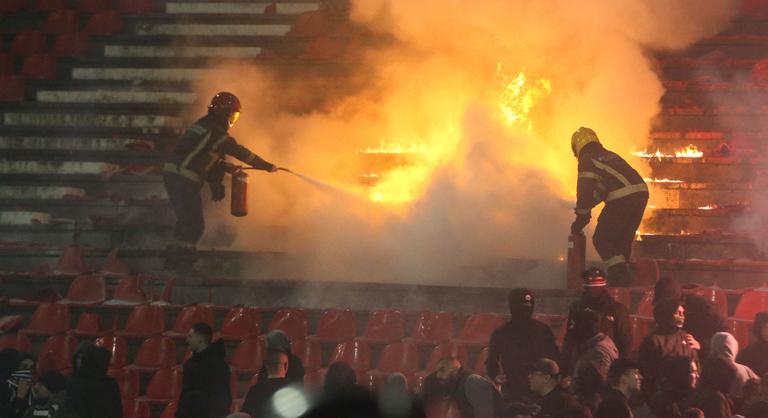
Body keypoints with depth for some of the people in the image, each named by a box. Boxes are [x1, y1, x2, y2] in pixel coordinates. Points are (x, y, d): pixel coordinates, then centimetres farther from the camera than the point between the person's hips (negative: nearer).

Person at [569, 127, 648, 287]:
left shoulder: (587, 160, 2)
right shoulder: (609, 155, 28)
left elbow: (584, 191, -1)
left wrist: (580, 218, 6)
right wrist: (586, 205, 38)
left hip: (622, 199, -8)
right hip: (641, 194, 8)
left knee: (601, 240, 3)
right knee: (623, 239, 21)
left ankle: (619, 275, -9)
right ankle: (623, 279, 21)